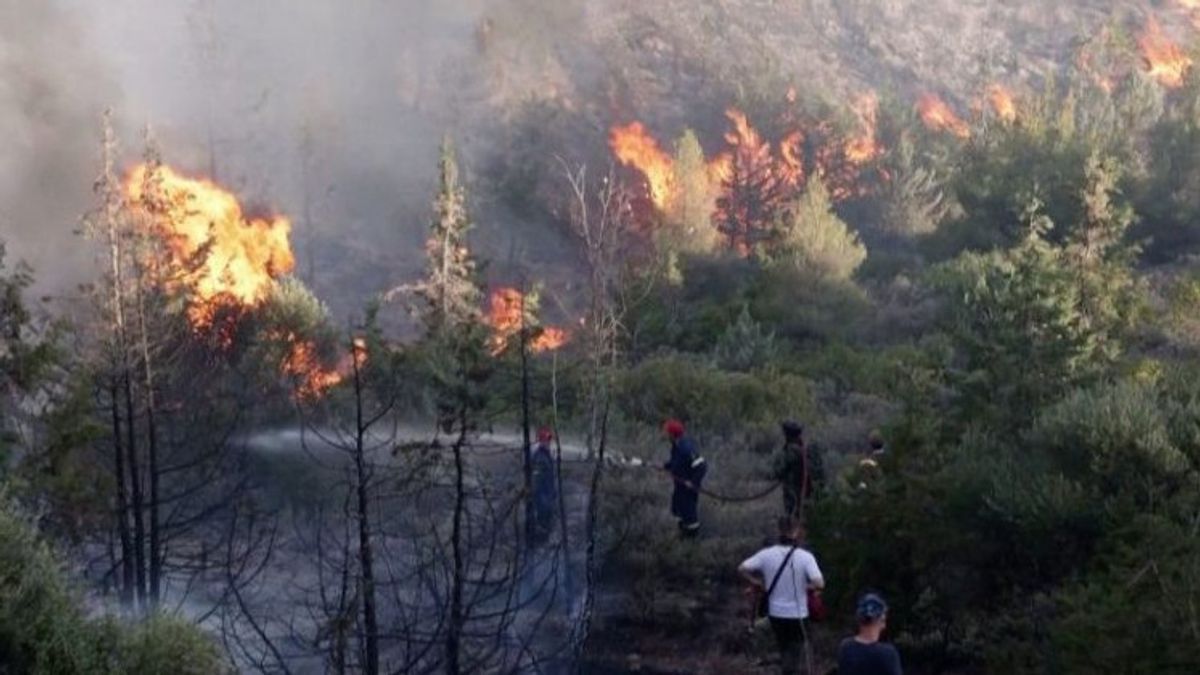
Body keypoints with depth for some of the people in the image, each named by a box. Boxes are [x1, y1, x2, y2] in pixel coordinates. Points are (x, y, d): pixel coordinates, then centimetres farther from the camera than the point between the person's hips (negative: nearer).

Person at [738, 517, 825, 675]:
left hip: (775, 612, 3)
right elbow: (819, 584, -27)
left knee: (784, 649, 25)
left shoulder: (767, 554, -8)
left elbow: (742, 568, -11)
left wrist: (758, 584, 1)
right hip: (797, 613, -3)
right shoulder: (805, 557, -17)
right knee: (795, 648, 12)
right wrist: (805, 586, -6)